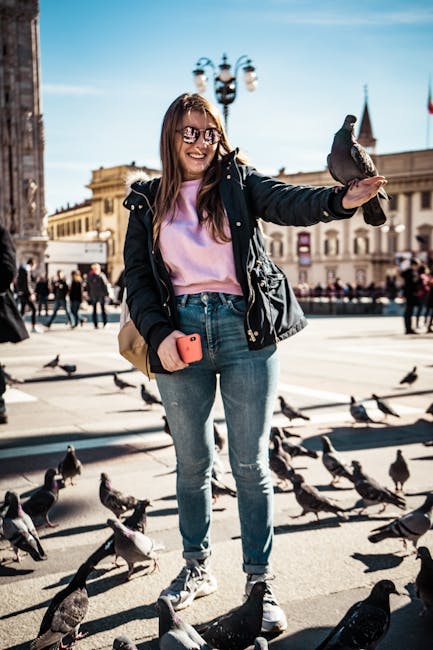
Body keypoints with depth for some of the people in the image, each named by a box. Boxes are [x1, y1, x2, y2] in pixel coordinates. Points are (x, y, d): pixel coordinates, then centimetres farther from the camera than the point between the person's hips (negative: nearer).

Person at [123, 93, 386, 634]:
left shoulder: (239, 182, 7)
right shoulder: (149, 203, 11)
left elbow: (289, 203, -12)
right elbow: (136, 277, 7)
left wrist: (340, 199, -33)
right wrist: (158, 334, -9)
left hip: (245, 330, -1)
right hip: (181, 331, 2)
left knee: (251, 462, 2)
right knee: (192, 462, 13)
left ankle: (260, 580, 17)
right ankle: (197, 568, 32)